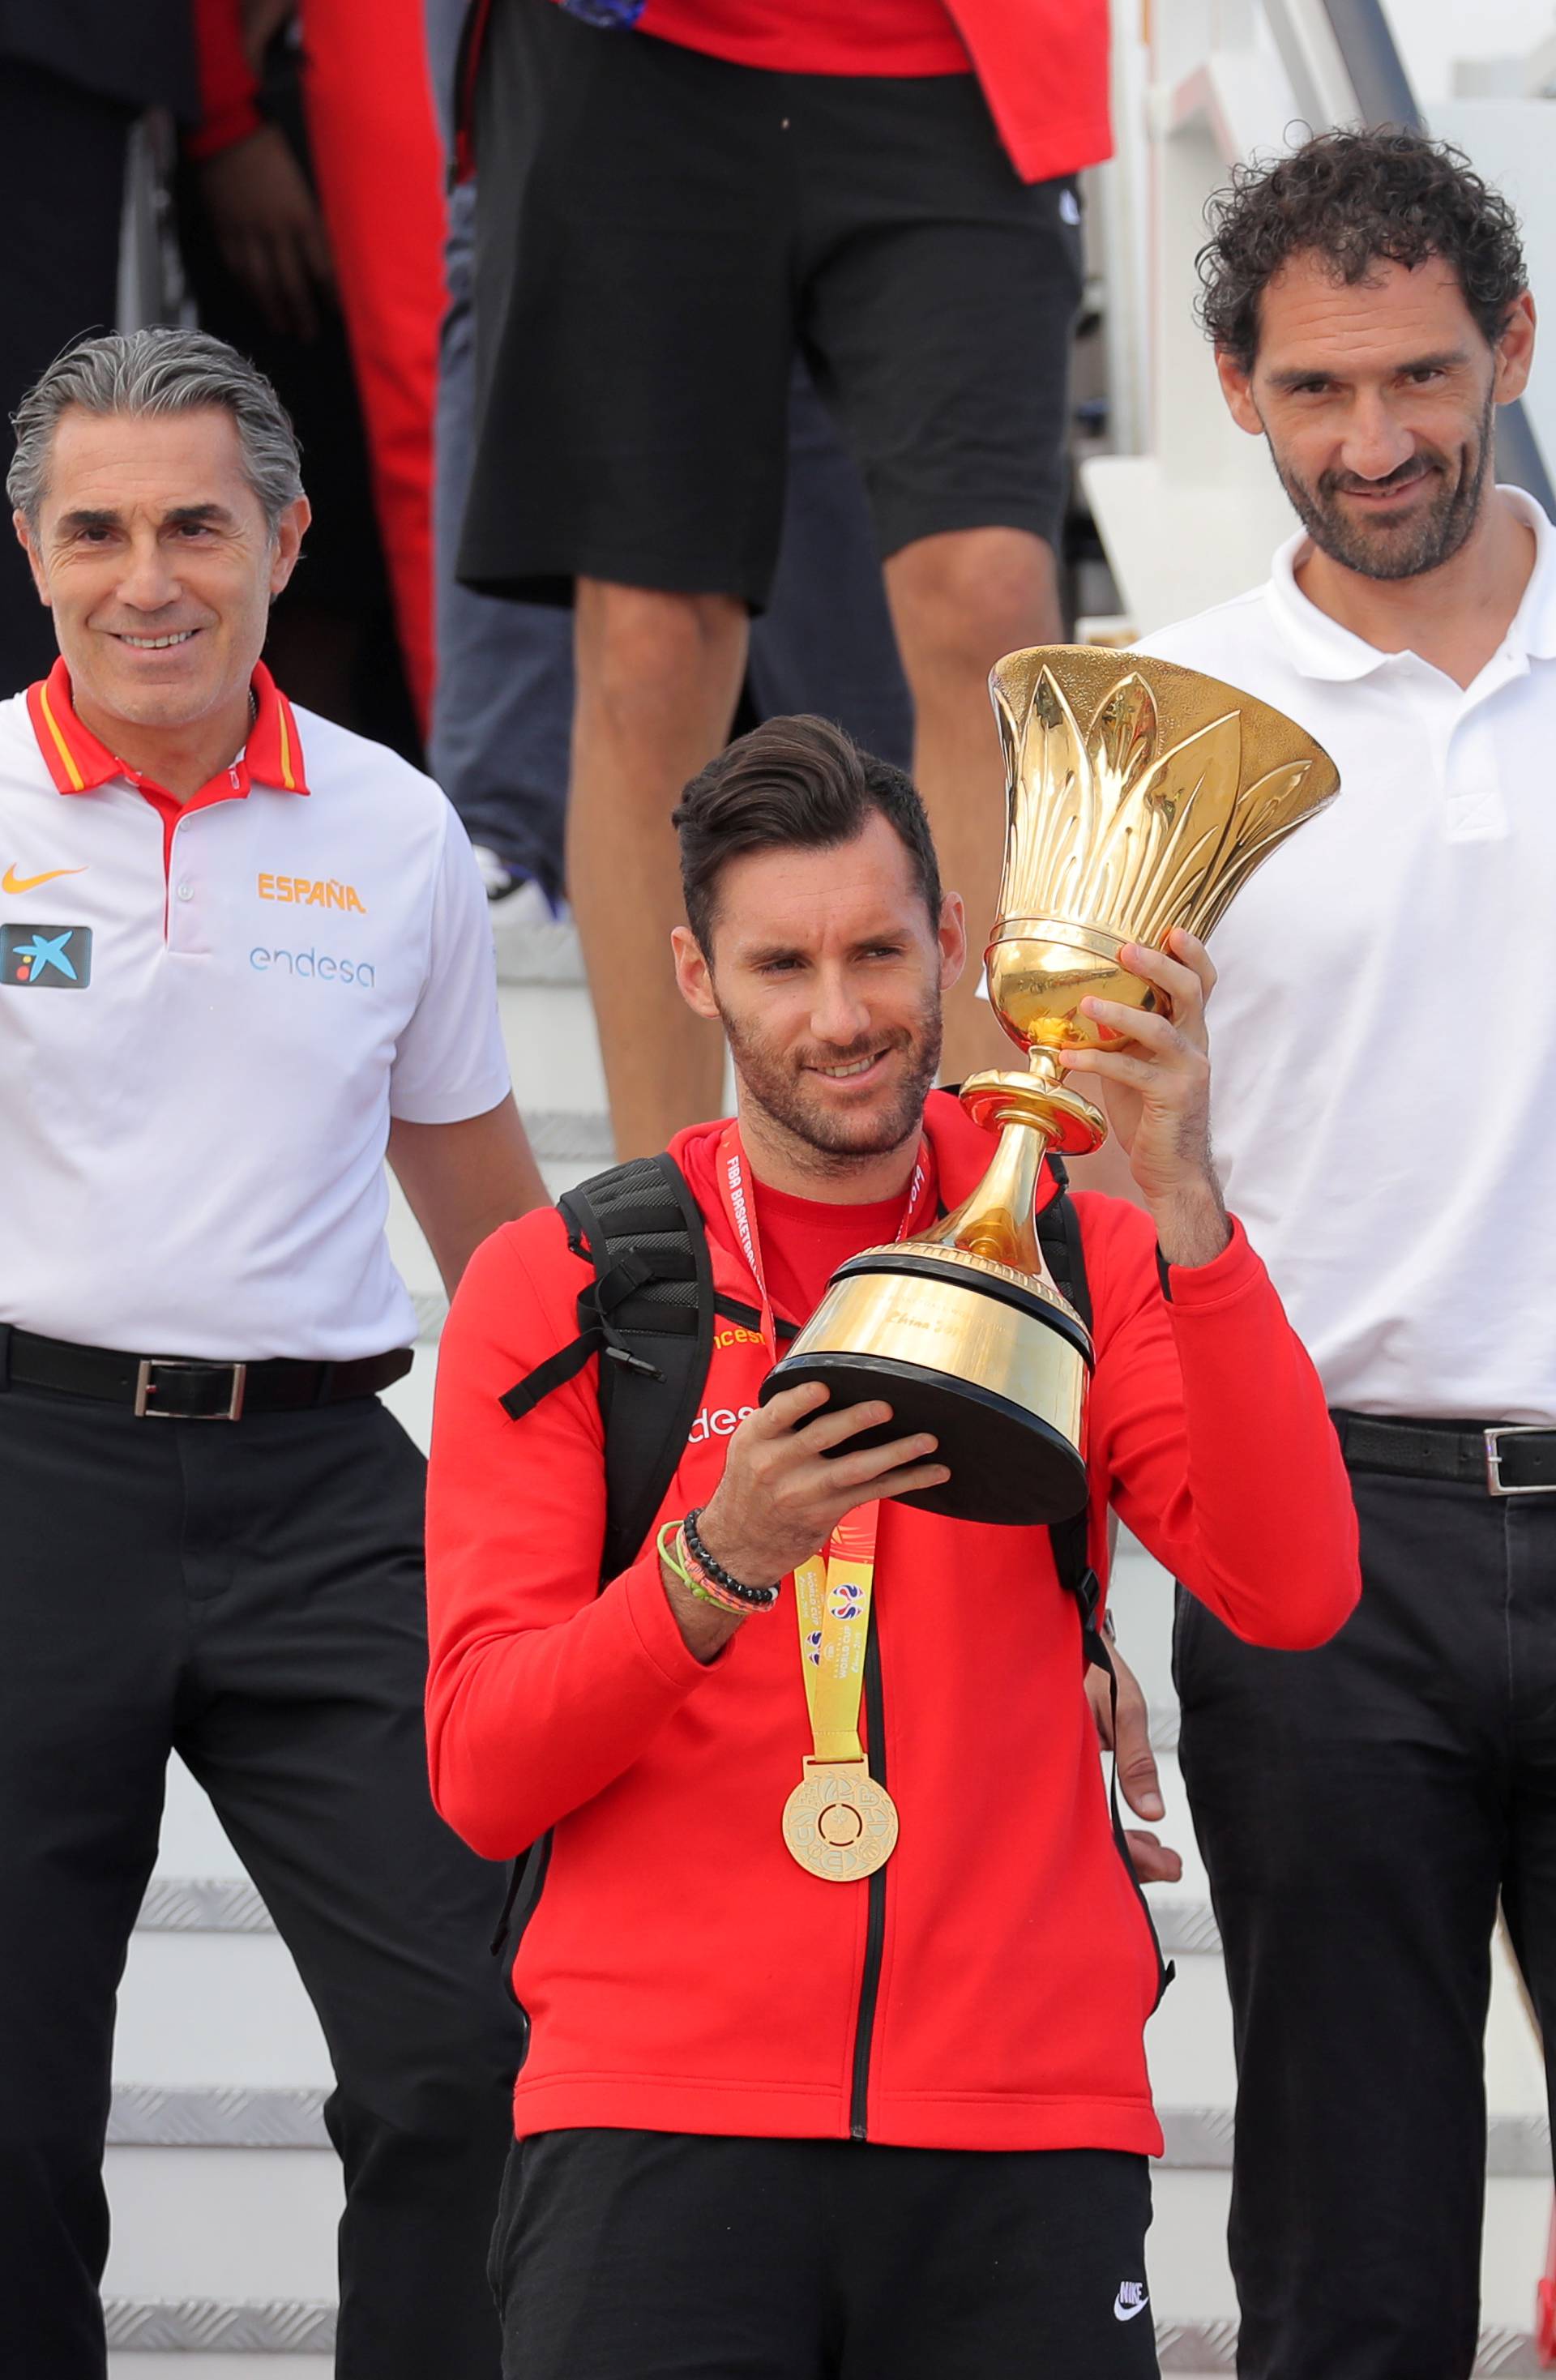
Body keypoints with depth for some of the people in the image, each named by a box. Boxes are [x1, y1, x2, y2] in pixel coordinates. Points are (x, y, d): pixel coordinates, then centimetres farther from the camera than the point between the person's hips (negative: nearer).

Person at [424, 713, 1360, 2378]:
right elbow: (482, 1780, -2)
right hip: (658, 2124, -1)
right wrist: (723, 1561, -19)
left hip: (1025, 2146, 1)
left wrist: (1183, 1204, -17)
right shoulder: (555, 1290, 6)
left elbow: (1294, 1594, -8)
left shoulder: (1088, 1261, 10)